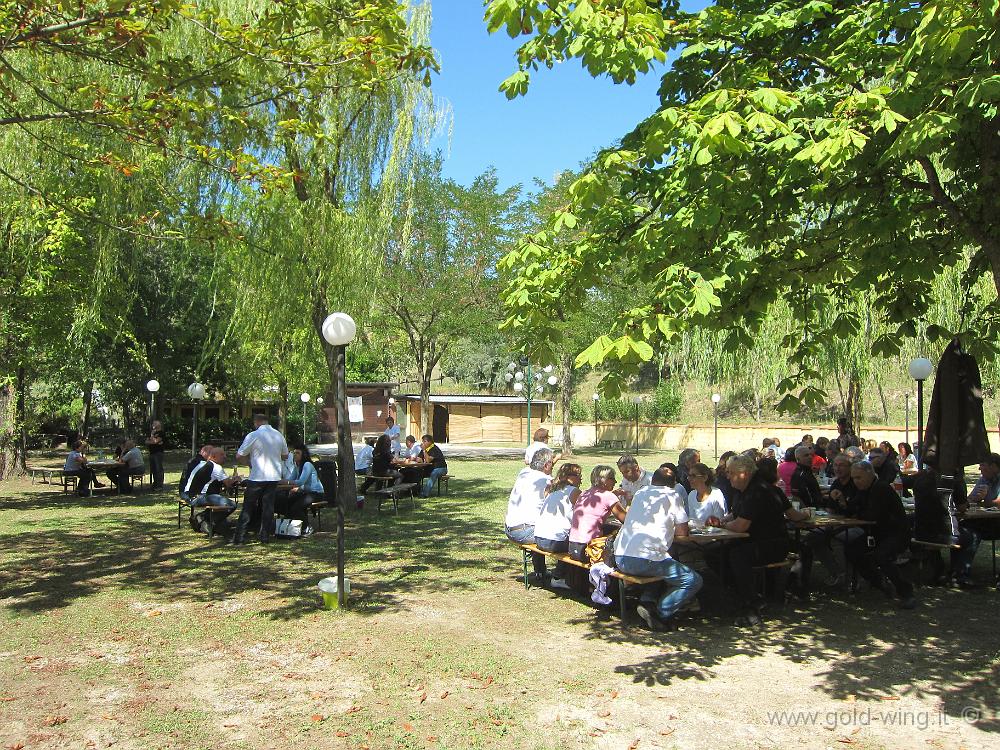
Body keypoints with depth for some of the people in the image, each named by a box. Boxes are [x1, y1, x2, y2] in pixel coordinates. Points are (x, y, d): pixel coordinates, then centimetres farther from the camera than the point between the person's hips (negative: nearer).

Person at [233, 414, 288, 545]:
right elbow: (285, 456, 17)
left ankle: (239, 537, 8)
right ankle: (265, 536, 11)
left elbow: (239, 456, -7)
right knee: (268, 507, 9)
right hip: (274, 476, 4)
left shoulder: (253, 436, -10)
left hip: (257, 477, -4)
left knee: (248, 508, 4)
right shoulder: (279, 435, 6)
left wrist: (250, 464, 8)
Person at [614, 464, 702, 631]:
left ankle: (647, 602, 13)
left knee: (664, 565, 35)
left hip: (620, 559, 7)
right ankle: (661, 614, -3)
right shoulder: (672, 495, 5)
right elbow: (683, 531, 7)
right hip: (645, 559, -7)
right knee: (694, 581, 7)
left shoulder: (640, 493, 20)